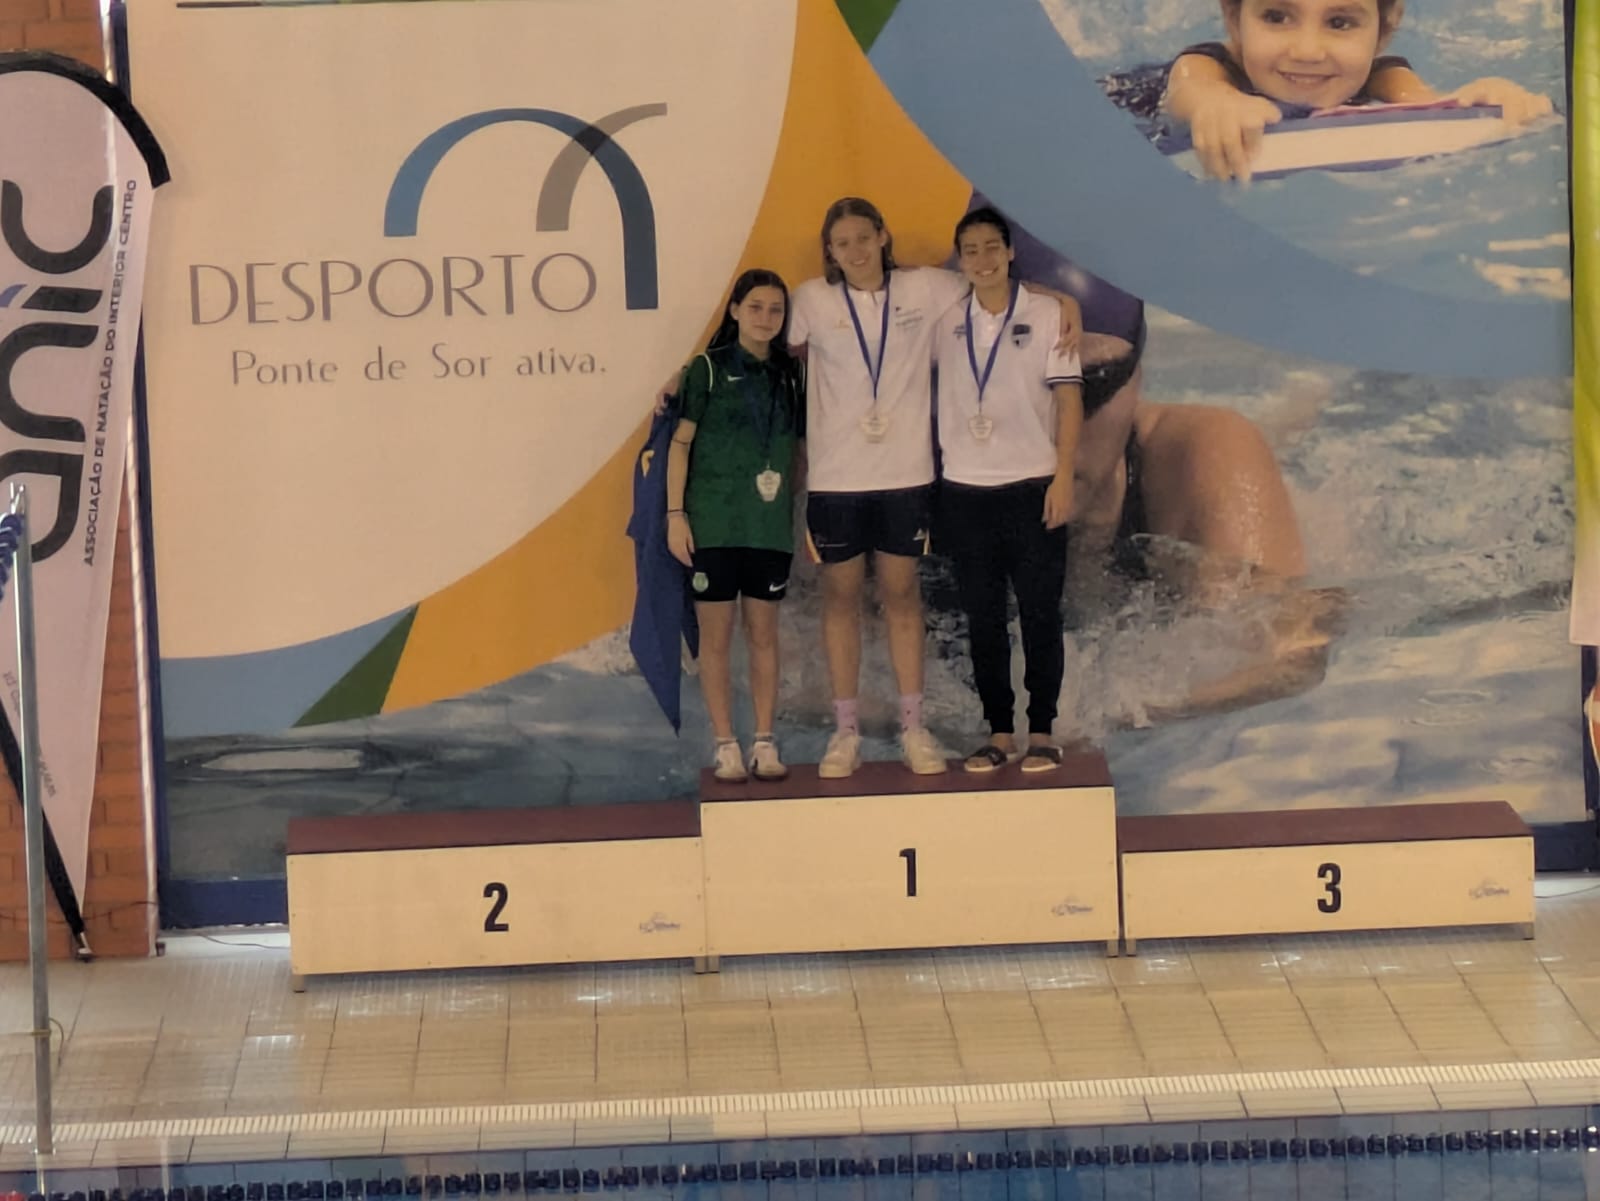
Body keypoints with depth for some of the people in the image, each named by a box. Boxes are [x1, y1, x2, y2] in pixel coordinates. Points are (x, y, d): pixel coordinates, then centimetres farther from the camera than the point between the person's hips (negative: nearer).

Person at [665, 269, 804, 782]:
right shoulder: (709, 368, -2)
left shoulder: (789, 374, 9)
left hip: (770, 524, 3)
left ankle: (765, 742, 13)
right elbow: (681, 442, -2)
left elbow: (796, 450, 14)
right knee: (716, 636, 1)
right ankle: (725, 745, 6)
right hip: (713, 523, -3)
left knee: (763, 634, 7)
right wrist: (675, 513, -8)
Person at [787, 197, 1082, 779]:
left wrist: (1063, 299, 0)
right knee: (840, 595, 5)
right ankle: (845, 732, 12)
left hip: (906, 471, 0)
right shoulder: (812, 300, -3)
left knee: (901, 593, 7)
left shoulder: (924, 288, 0)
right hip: (834, 475, 0)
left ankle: (913, 728, 13)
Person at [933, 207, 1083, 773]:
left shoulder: (1045, 314, -1)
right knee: (982, 620, 6)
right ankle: (999, 732, 13)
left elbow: (1069, 398, -3)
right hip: (965, 491, 3)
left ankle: (1042, 732, 8)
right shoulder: (946, 323, 6)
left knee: (1040, 615, 0)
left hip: (1032, 487, -3)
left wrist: (1063, 476, -10)